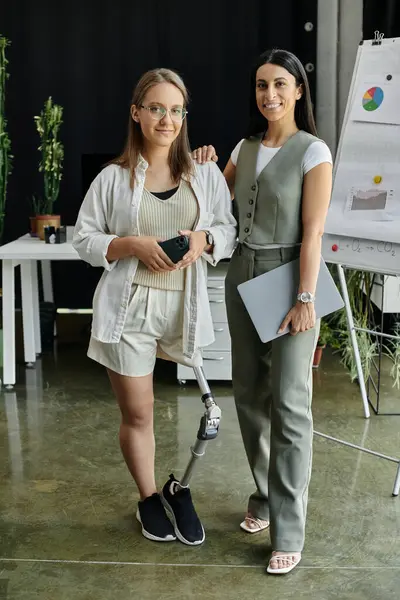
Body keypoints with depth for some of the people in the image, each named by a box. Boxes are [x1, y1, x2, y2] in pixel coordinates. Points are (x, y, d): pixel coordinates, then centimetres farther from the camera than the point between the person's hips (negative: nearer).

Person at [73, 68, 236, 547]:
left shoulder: (206, 174, 5)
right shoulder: (113, 178, -1)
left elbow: (229, 231, 9)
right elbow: (84, 239, 2)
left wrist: (204, 240, -13)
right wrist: (132, 244, -15)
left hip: (183, 306, 2)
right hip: (128, 306, -1)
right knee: (137, 413, 9)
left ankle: (176, 489, 35)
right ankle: (149, 498, 33)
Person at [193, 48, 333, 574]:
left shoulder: (313, 151, -7)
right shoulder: (246, 148, 11)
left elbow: (312, 232, -13)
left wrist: (306, 299, -19)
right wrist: (203, 170, 7)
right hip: (242, 274, 6)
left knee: (288, 403, -6)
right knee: (249, 394, 11)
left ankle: (288, 530, 2)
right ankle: (266, 497, 29)